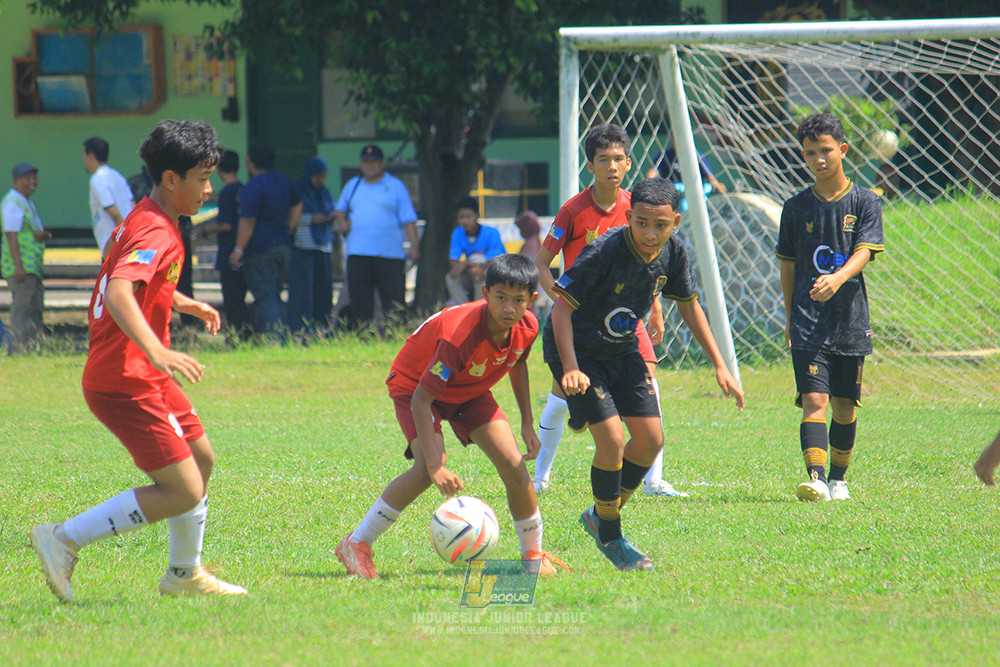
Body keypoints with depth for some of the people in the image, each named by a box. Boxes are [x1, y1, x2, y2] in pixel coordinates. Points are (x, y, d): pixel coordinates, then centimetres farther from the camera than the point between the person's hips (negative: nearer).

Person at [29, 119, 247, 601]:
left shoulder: (144, 221, 13)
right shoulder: (155, 234, -19)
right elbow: (118, 293, -38)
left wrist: (187, 305, 40)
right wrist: (158, 352, -49)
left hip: (145, 377, 11)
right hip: (125, 384, -11)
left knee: (201, 458, 22)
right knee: (183, 493, -13)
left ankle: (184, 573, 34)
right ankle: (65, 541, -8)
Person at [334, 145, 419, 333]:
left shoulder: (395, 186, 8)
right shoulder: (352, 185, 18)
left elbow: (408, 219, 4)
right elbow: (341, 209, 30)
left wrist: (414, 245, -5)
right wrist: (342, 222, 7)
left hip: (390, 253, -3)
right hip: (357, 252, 3)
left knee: (394, 298, -8)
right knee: (359, 300, 2)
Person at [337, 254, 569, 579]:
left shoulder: (527, 327, -19)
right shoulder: (460, 335, -40)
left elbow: (517, 363, 8)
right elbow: (421, 399, -39)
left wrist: (527, 424, 9)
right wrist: (435, 465, -46)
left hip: (469, 391, 6)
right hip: (414, 384, -6)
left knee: (512, 464, -10)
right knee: (428, 470, -28)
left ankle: (533, 552, 11)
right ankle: (356, 544, -17)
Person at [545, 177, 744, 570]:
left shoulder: (672, 253, -12)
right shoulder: (603, 253, -30)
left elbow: (688, 305, 5)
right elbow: (562, 306, -25)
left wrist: (720, 366, 4)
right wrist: (571, 368, -35)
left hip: (623, 350, 7)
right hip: (577, 348, -7)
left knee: (650, 440, 2)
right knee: (611, 438, -16)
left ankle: (601, 516, 23)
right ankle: (610, 538, 2)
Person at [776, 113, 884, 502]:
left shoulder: (865, 203, 2)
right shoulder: (796, 208, 7)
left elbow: (863, 253, -11)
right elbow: (788, 266, 13)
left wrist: (837, 279, -30)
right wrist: (790, 317, 11)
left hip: (850, 321, 0)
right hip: (808, 322, 0)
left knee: (844, 406, 10)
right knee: (814, 401, -15)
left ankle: (838, 479, 27)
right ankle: (816, 478, -28)